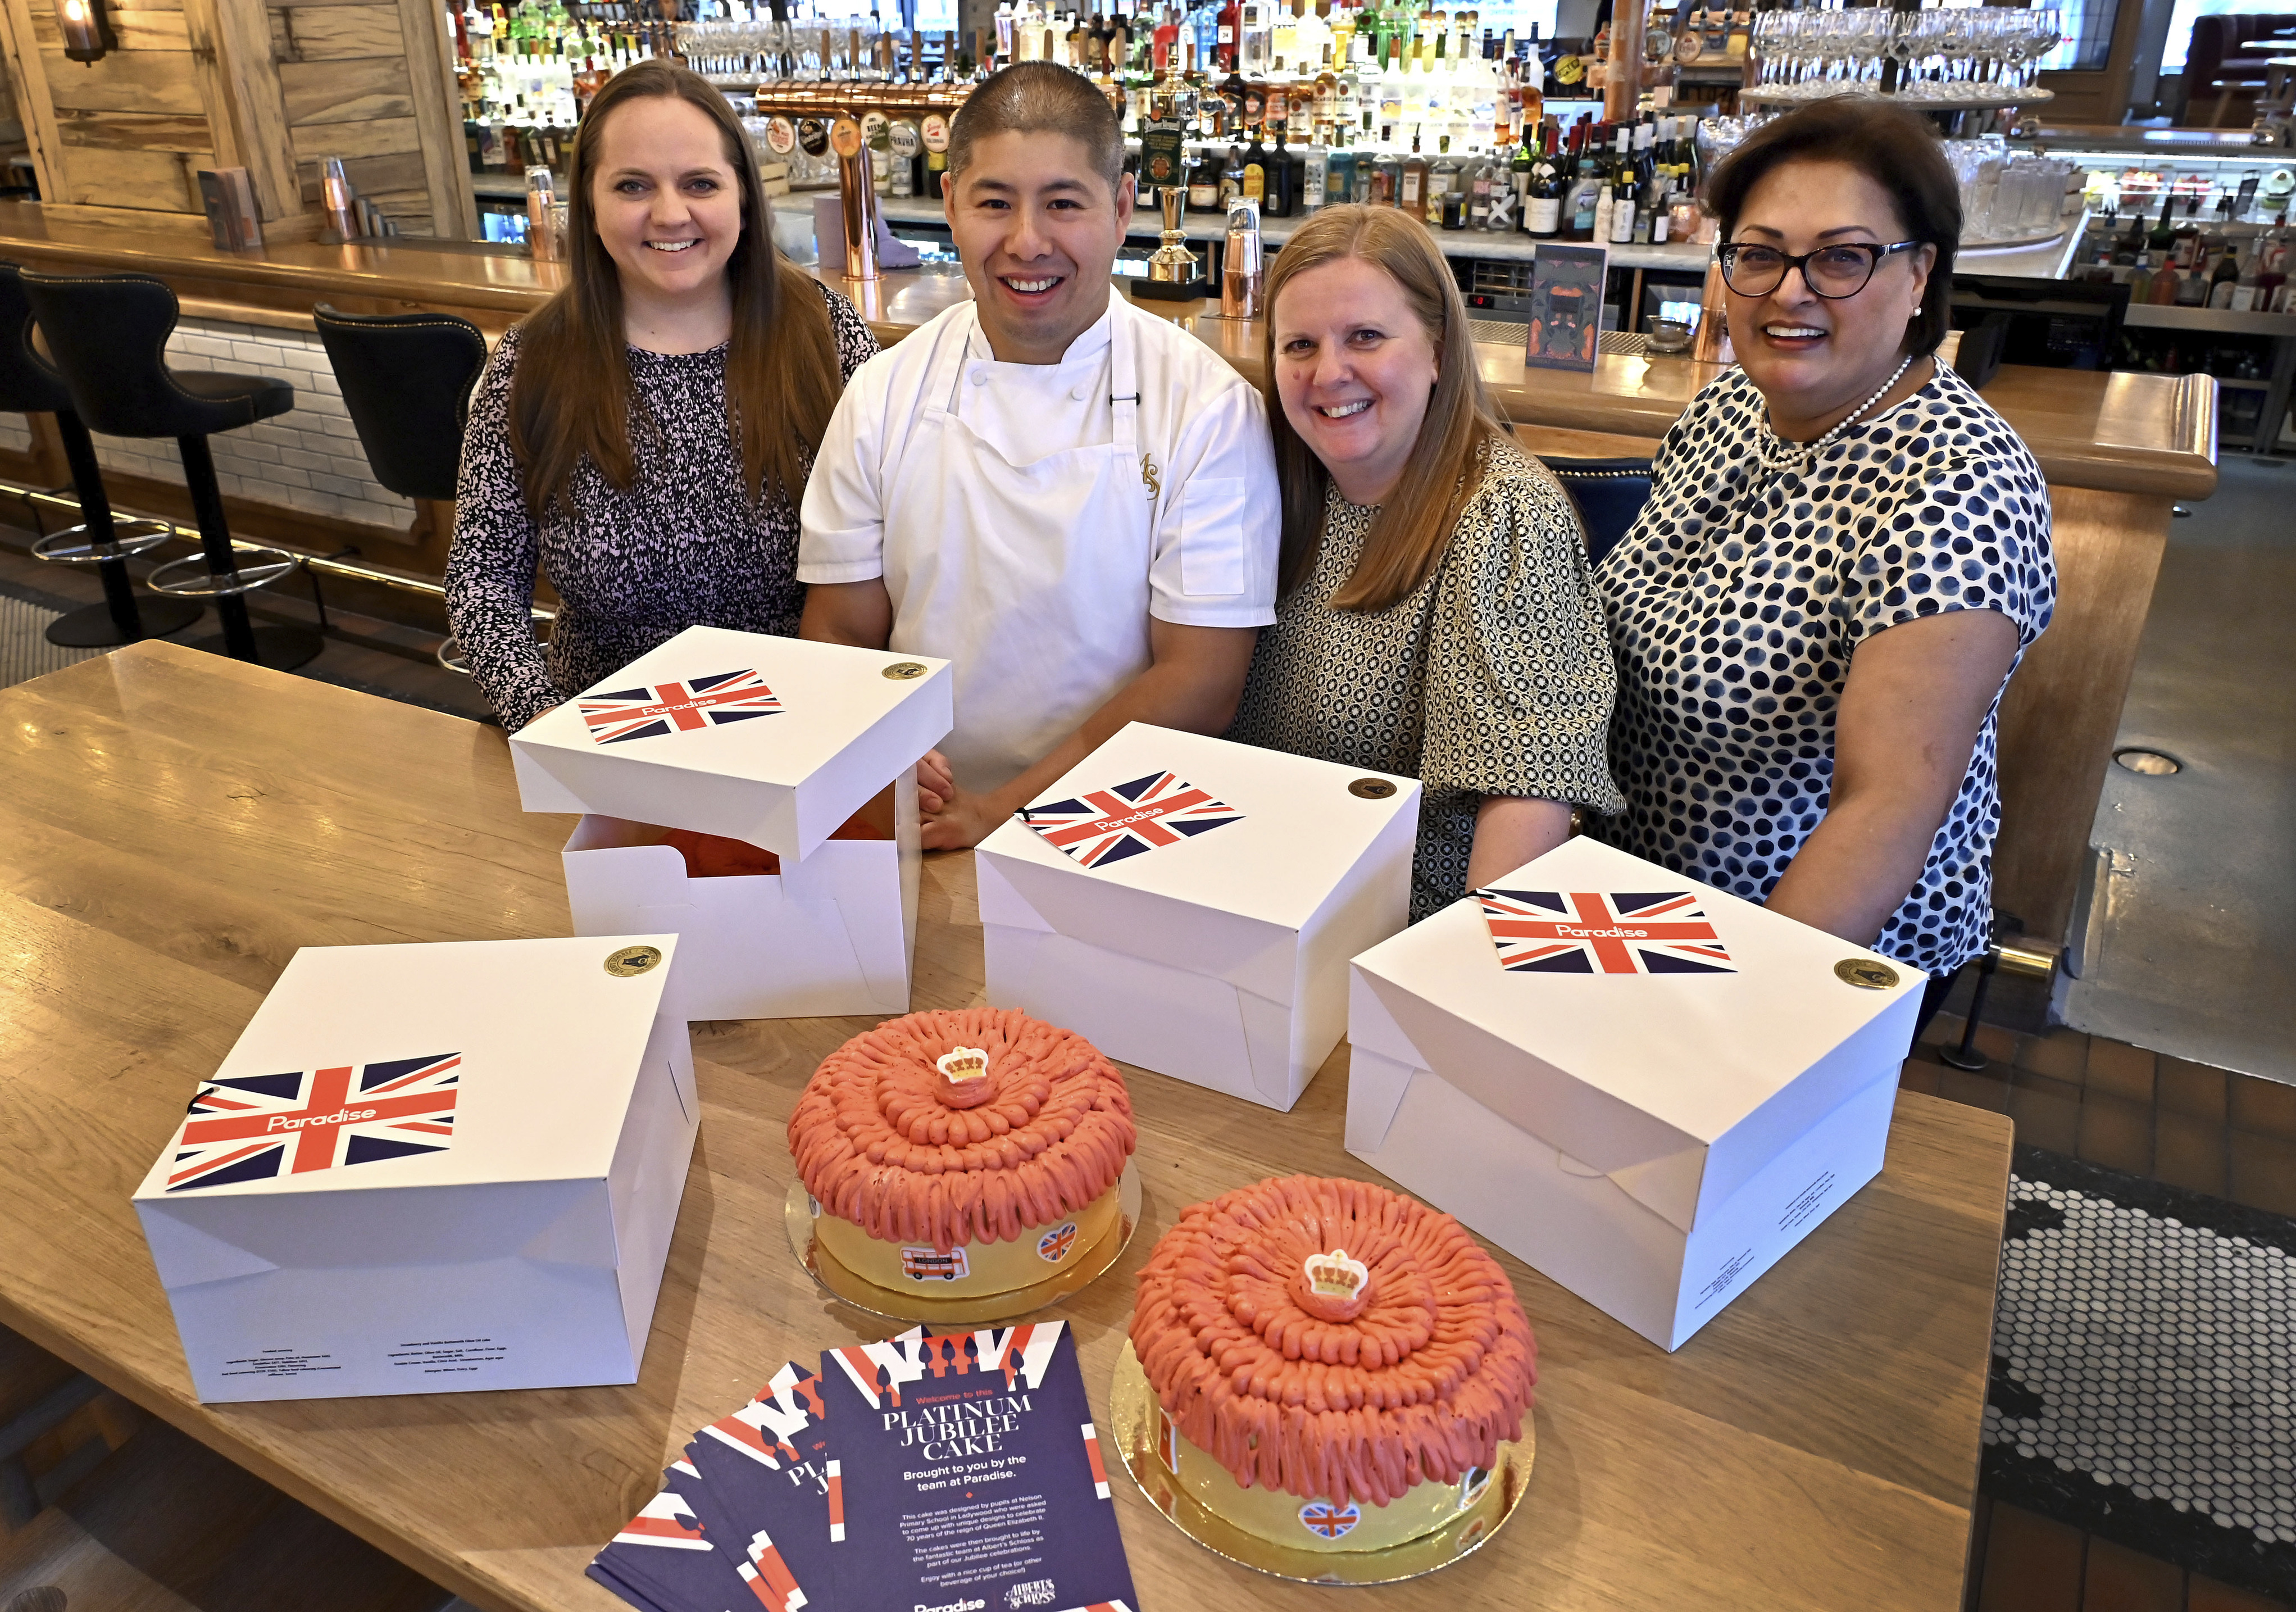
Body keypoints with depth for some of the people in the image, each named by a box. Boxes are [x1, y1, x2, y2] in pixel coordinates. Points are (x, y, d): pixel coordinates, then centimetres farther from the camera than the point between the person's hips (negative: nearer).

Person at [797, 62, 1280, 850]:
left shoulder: (1209, 407, -4)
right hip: (916, 837, 2)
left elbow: (1200, 681, -8)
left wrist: (1004, 814, -17)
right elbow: (839, 636, 7)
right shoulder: (884, 396, 5)